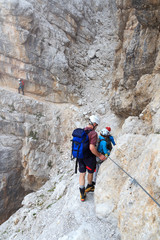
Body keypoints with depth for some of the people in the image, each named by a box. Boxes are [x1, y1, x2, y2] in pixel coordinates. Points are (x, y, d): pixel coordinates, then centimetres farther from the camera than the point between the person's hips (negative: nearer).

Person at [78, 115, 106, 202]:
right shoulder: (93, 133, -22)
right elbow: (92, 148, -29)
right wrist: (99, 155, -16)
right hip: (89, 157, -6)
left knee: (82, 174, 14)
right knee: (90, 172, 21)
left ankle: (82, 193, 19)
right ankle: (89, 186, 44)